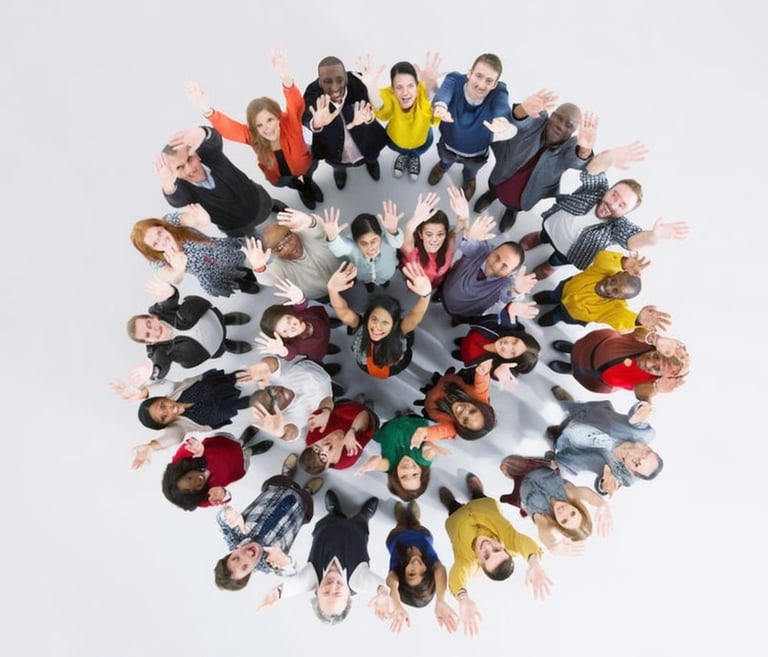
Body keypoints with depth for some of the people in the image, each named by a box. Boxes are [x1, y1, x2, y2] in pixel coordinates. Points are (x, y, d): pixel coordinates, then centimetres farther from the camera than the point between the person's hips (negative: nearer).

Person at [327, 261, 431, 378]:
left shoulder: (399, 331, -43)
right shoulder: (360, 326, -40)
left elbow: (416, 316, -63)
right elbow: (342, 311, -58)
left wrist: (425, 295, -85)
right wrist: (332, 290, -80)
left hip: (396, 369, -1)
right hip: (365, 368, 1)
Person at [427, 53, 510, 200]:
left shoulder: (499, 92, -32)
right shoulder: (455, 80, -31)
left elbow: (502, 108, -54)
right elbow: (444, 93, -53)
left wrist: (500, 119, -79)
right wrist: (440, 106, -78)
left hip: (476, 154, 1)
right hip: (448, 145, 0)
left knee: (471, 170, 33)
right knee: (445, 159, 33)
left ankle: (469, 178, 70)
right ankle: (444, 164, 71)